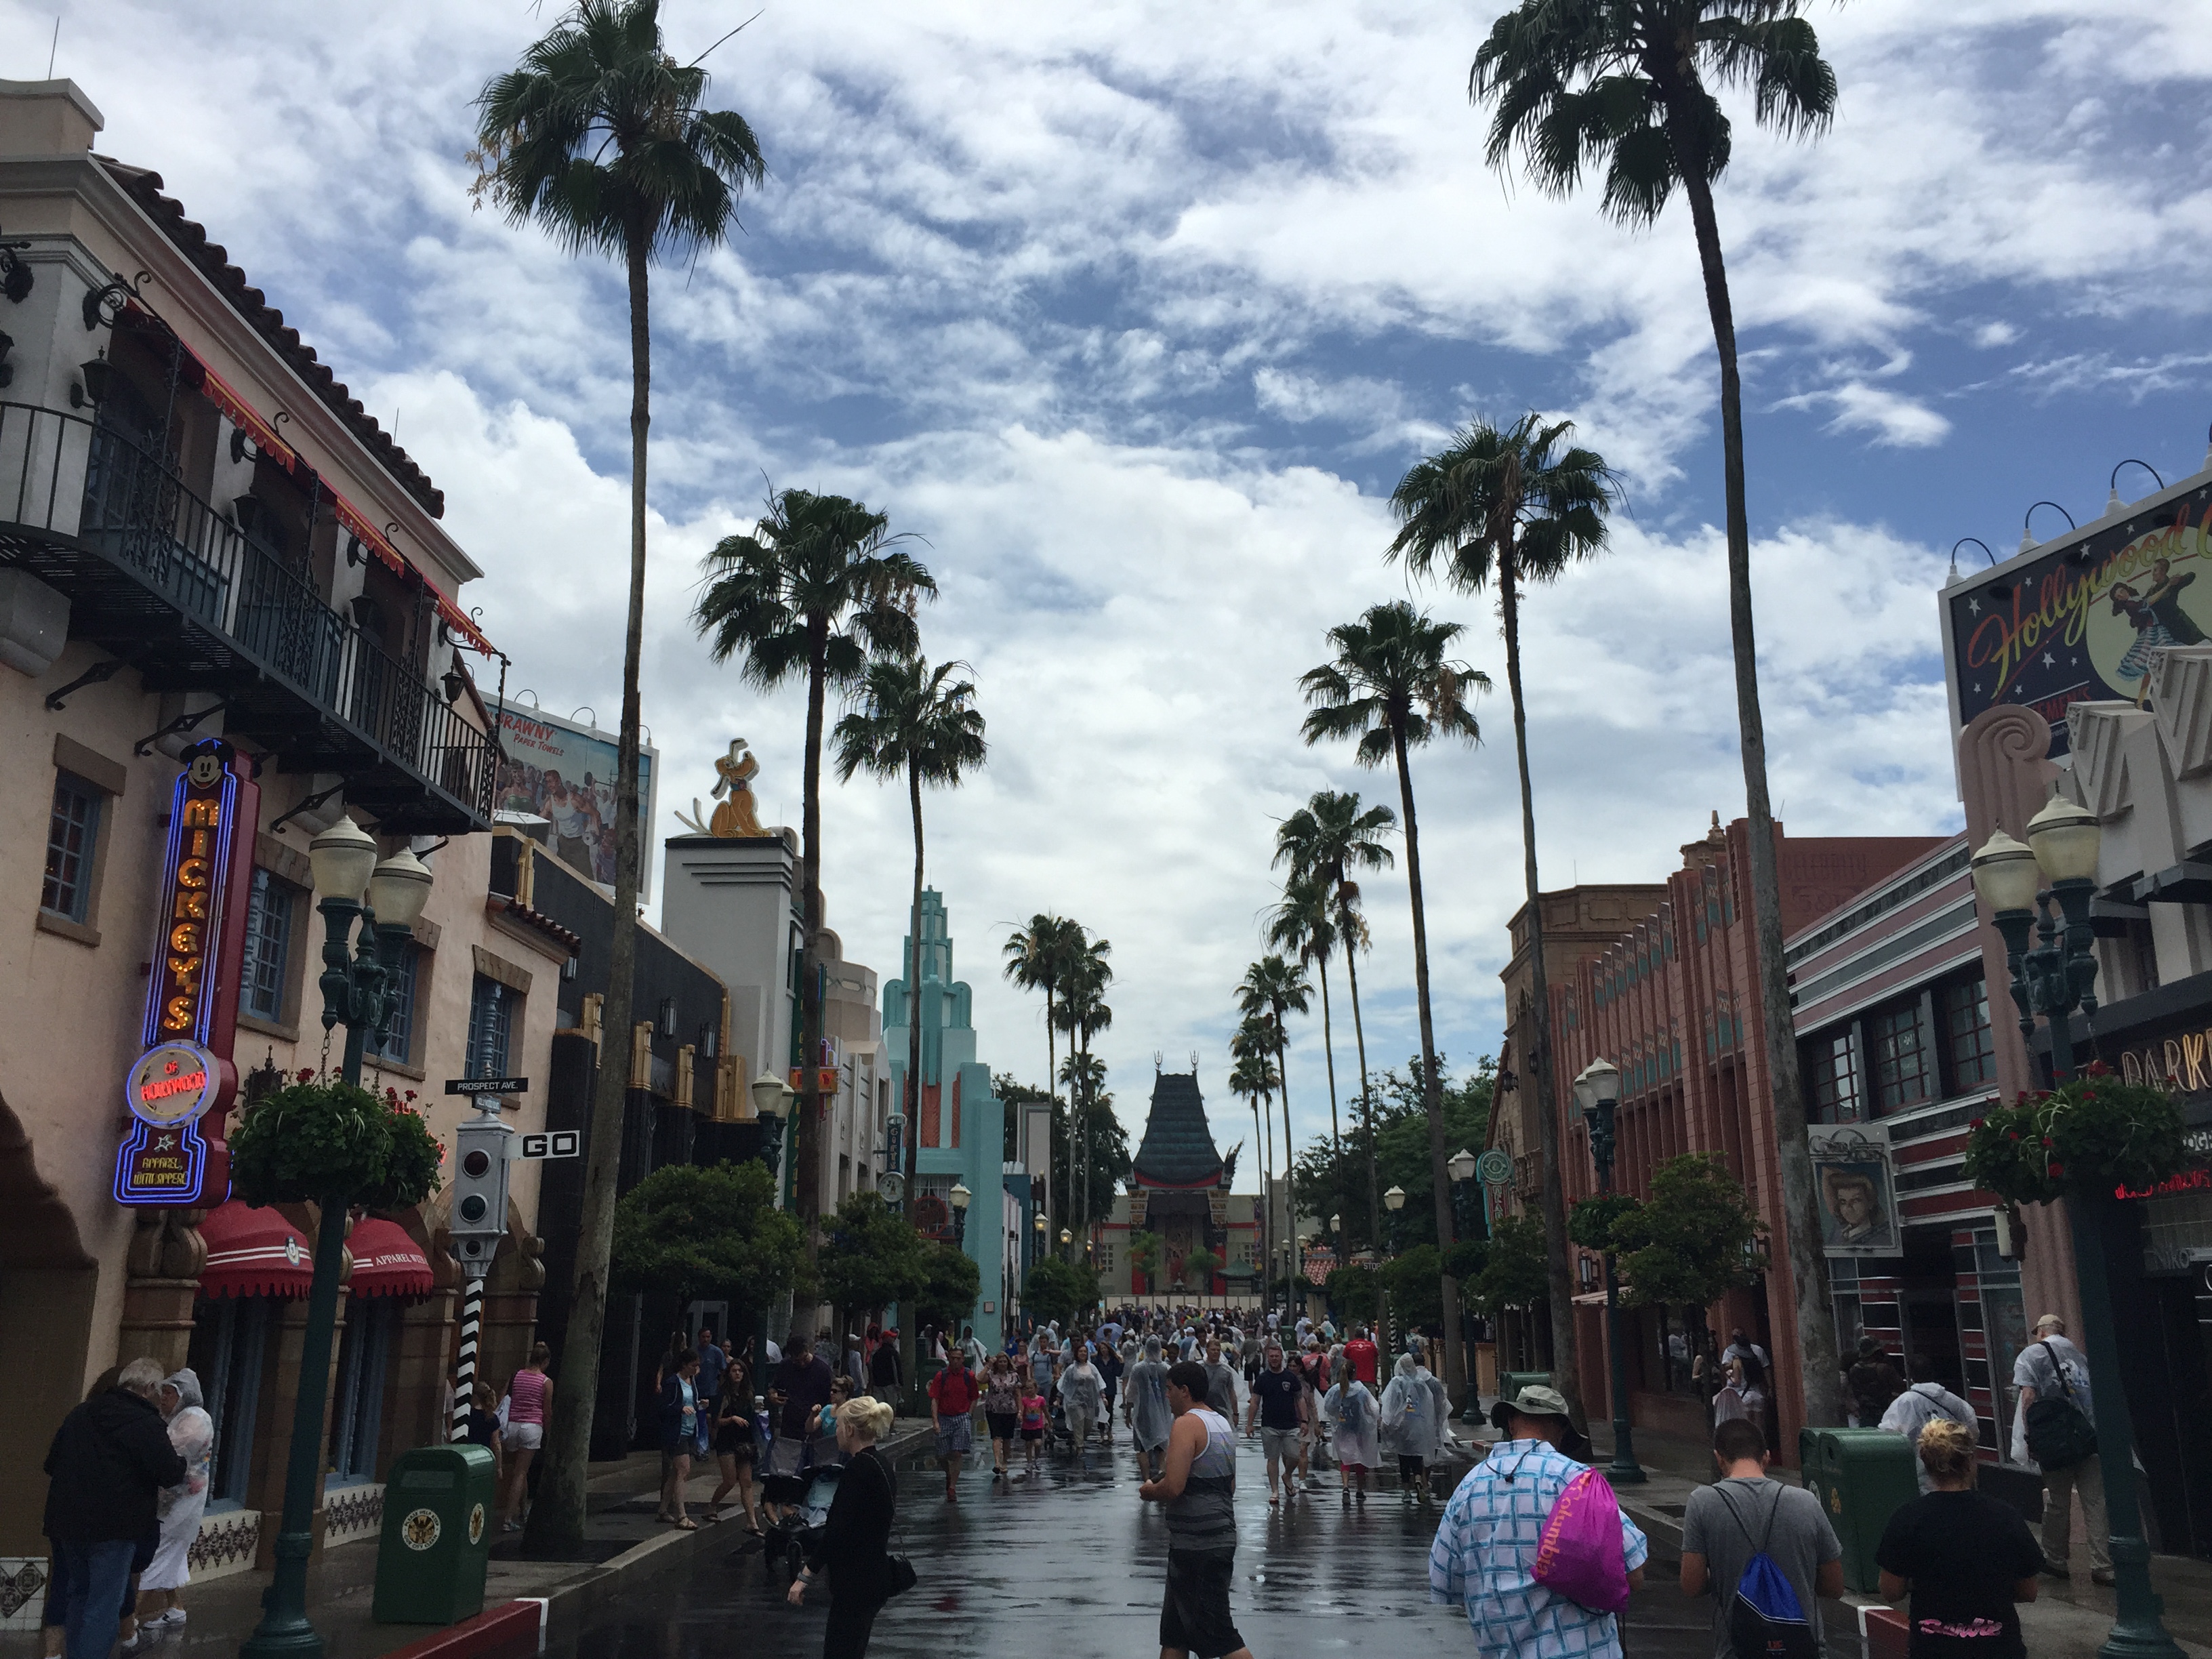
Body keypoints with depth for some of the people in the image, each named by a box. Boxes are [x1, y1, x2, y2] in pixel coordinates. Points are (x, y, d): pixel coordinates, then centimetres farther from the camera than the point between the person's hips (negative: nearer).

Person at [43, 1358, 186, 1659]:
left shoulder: (79, 1413, 9)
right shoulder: (146, 1424, -16)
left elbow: (52, 1465, 20)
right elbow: (172, 1474, -17)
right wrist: (182, 1463, 3)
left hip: (67, 1520, 7)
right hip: (114, 1527, -7)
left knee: (78, 1594, 22)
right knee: (104, 1606, -2)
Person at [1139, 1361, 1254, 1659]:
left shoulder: (1187, 1424, -15)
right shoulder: (1222, 1423, 14)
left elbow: (1173, 1487, -24)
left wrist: (1149, 1491, -4)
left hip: (1197, 1544, -10)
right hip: (1221, 1536, 10)